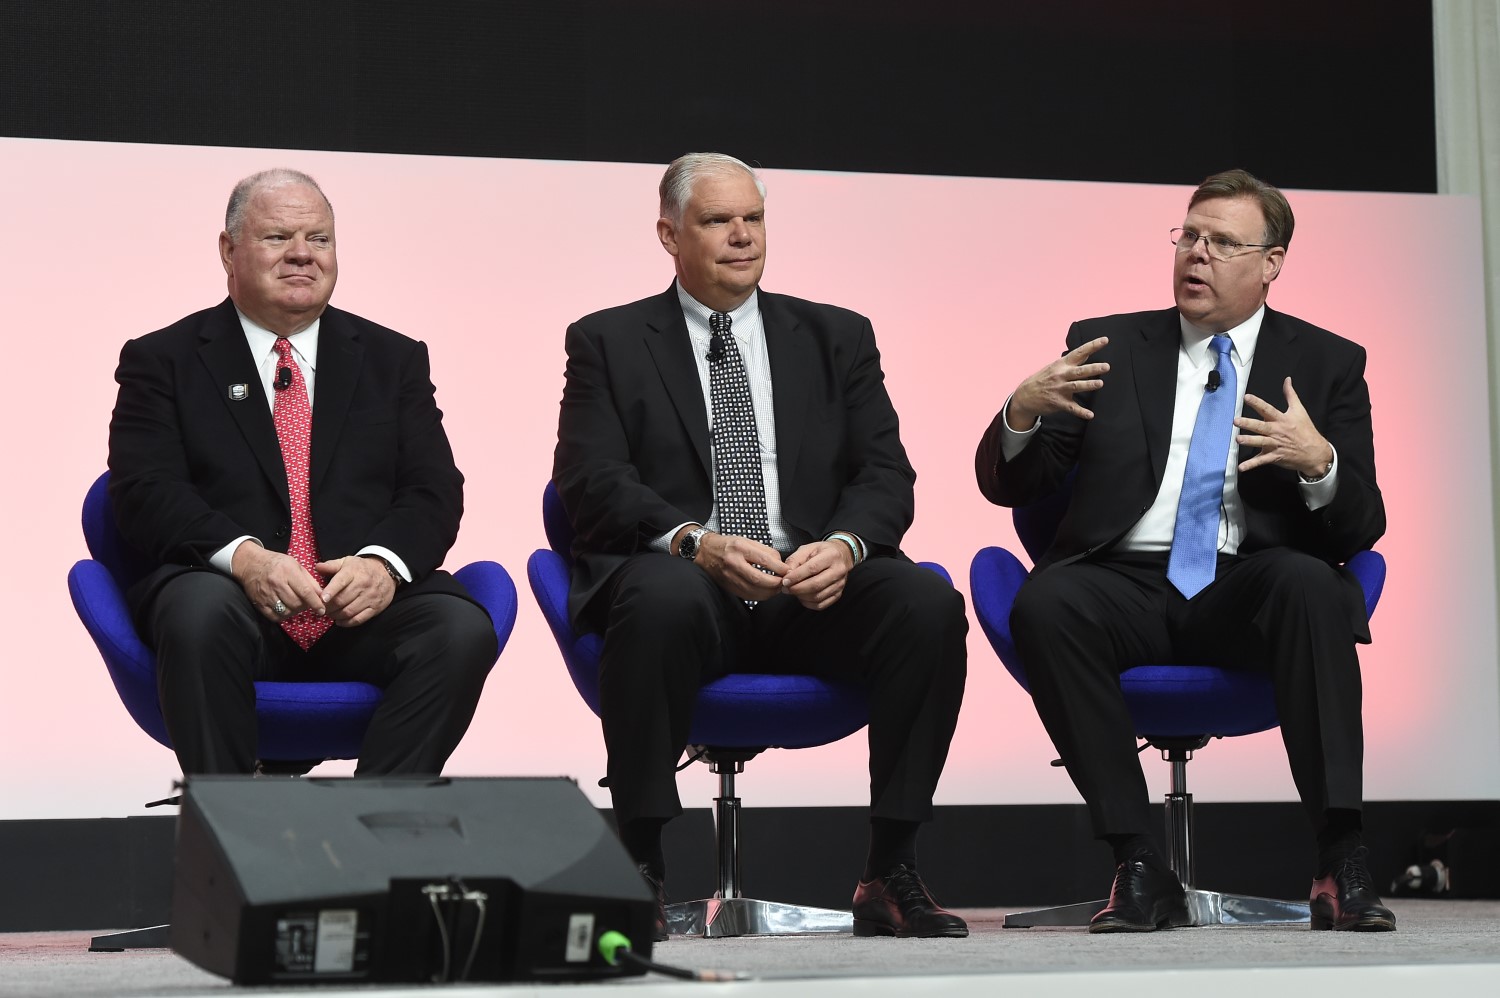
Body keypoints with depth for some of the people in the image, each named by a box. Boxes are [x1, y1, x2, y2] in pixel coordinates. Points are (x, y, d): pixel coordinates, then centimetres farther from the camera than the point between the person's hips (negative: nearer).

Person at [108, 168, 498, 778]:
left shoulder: (394, 359, 18)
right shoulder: (163, 361, 11)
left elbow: (435, 490, 8)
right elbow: (145, 491, -2)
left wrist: (382, 562, -15)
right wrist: (241, 555, -21)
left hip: (366, 606, 2)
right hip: (232, 599, -2)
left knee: (464, 628, -29)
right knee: (199, 613, -37)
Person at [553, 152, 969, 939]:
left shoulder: (837, 337, 17)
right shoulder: (609, 342, 10)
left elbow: (884, 474, 8)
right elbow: (591, 482, -3)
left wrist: (844, 545, -16)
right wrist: (694, 542, -22)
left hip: (814, 594, 3)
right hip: (683, 583, -2)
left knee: (928, 601, -27)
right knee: (664, 596, -38)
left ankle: (890, 872, -20)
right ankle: (640, 867, -28)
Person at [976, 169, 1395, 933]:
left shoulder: (1327, 364, 12)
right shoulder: (1106, 347, 14)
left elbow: (1361, 529, 4)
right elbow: (1008, 488, 9)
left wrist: (1319, 463, -19)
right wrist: (1022, 412, -13)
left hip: (1246, 594, -1)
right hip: (1126, 585, 1)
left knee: (1309, 582, -35)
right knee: (1044, 603, -32)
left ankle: (1340, 862, -33)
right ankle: (1137, 866, -27)